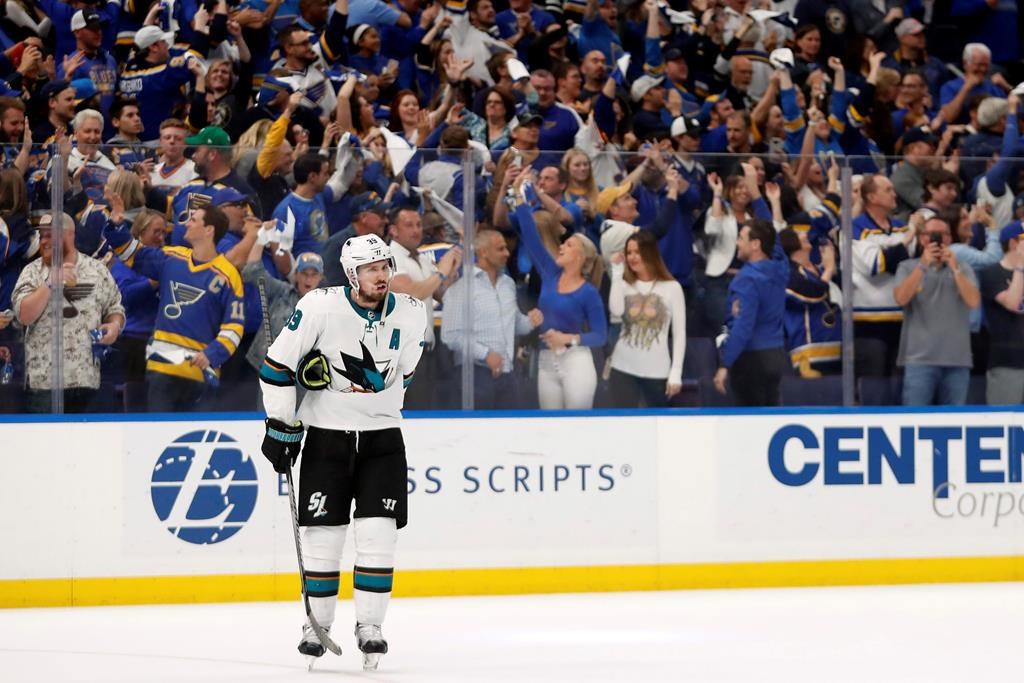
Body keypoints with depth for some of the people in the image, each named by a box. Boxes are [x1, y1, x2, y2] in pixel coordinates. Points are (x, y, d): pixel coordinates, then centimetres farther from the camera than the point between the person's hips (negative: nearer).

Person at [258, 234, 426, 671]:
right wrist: (280, 425, -7)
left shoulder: (410, 314, -4)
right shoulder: (320, 307, -14)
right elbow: (278, 364, -8)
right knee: (323, 535, 0)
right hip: (325, 435, -2)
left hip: (382, 438, 2)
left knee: (378, 533, -7)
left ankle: (369, 625, 2)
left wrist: (381, 408, 12)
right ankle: (316, 624, 13)